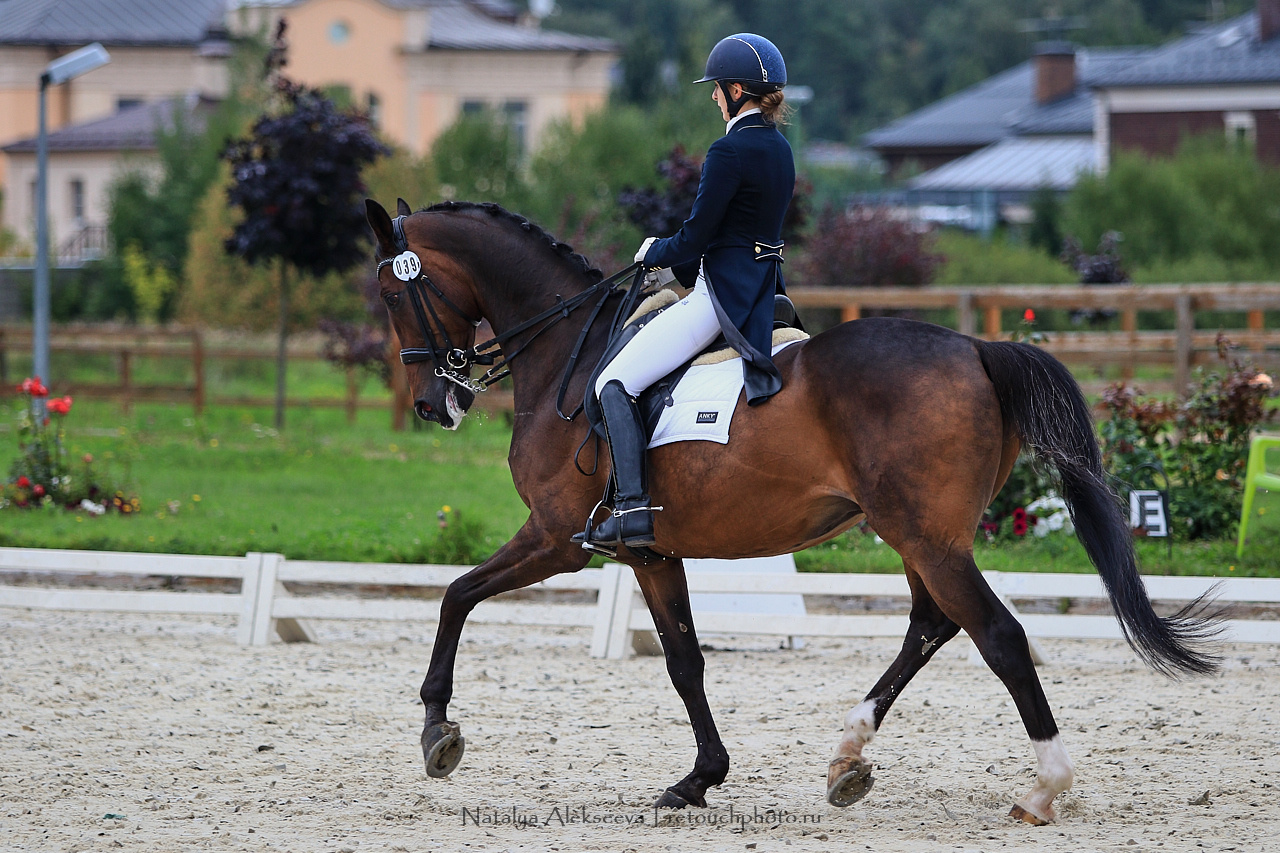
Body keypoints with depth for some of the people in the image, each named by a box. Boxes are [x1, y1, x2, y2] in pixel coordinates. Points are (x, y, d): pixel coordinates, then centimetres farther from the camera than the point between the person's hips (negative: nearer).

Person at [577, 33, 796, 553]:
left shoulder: (730, 152, -17)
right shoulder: (780, 150, 12)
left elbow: (694, 241, -16)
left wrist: (655, 253, 4)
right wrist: (674, 254, 16)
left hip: (721, 294, -10)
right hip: (761, 294, 10)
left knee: (615, 383, -9)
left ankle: (634, 512, -19)